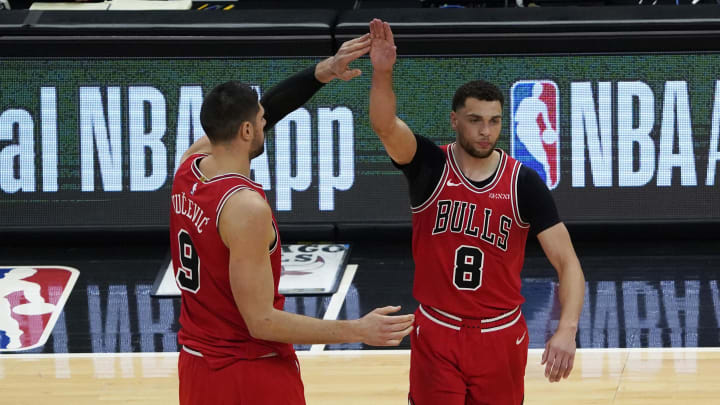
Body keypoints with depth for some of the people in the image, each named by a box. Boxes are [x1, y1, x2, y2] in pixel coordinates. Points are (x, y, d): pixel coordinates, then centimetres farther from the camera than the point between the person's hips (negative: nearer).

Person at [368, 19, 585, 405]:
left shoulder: (524, 183, -7)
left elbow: (567, 262, -10)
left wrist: (567, 329, -25)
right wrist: (383, 72, -47)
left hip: (500, 336, 1)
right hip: (436, 333, -1)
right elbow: (385, 126, -27)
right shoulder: (430, 166, -7)